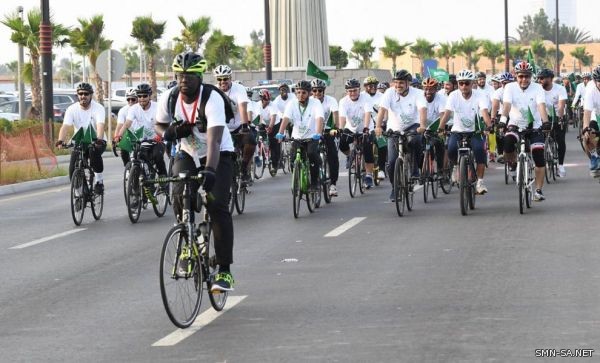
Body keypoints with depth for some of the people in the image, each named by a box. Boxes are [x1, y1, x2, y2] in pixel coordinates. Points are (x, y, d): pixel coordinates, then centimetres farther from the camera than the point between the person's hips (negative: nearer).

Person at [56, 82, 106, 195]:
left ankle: (99, 181, -17)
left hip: (96, 142, -2)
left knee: (95, 152, -36)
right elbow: (65, 126, -21)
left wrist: (99, 139, -51)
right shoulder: (72, 109, -8)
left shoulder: (98, 108, -14)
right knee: (73, 169, -15)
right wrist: (60, 141, -41)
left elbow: (100, 126, -30)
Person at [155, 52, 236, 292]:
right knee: (180, 197, -22)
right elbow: (159, 125, 9)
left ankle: (224, 271, -14)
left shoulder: (212, 99, -27)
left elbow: (214, 139, -38)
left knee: (217, 206, -20)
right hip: (187, 154, 4)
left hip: (218, 155, -4)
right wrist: (170, 133, -16)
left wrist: (210, 171, -52)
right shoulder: (170, 98, -12)